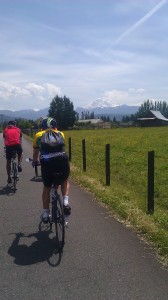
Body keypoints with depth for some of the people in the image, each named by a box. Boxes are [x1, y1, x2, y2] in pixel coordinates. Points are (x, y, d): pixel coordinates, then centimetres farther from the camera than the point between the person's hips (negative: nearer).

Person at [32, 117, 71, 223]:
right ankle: (66, 202, 12)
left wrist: (34, 162, 50)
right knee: (65, 181, 31)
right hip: (62, 161, 1)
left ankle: (46, 213, 29)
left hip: (46, 163, 0)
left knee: (47, 188, 22)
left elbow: (36, 153, 31)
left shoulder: (38, 135, 21)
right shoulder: (61, 134, 23)